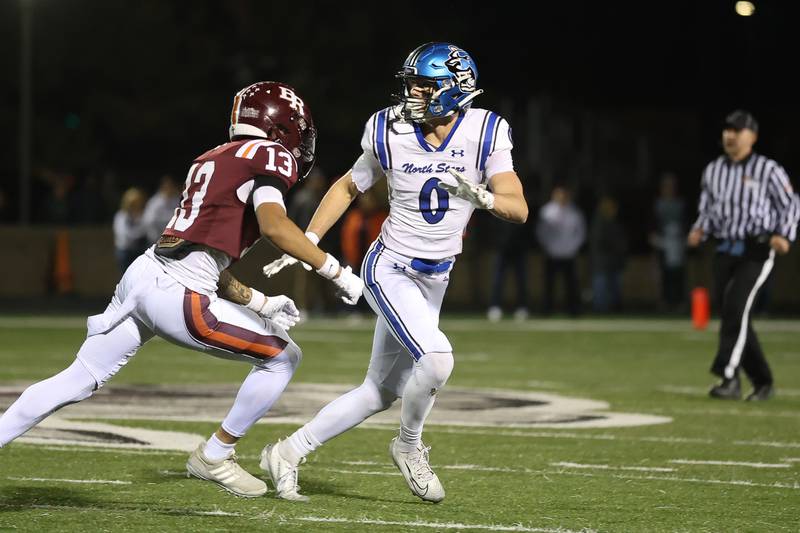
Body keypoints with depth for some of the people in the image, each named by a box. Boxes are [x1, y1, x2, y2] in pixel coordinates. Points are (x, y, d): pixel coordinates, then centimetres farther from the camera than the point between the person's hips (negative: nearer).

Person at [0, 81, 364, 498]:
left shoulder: (212, 160, 25)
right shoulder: (270, 156, 0)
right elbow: (274, 226, -19)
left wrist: (259, 303, 29)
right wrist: (337, 272, -13)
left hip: (142, 275, 8)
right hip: (177, 296, -8)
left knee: (79, 379, 14)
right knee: (283, 357, 6)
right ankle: (214, 457, 13)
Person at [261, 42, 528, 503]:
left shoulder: (484, 135, -11)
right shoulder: (392, 136, -11)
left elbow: (519, 209, -15)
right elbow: (348, 188, 7)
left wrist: (481, 195, -35)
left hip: (435, 280, 4)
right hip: (389, 270, -4)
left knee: (381, 392, 9)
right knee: (436, 357, -26)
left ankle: (289, 453, 23)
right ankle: (409, 447, 2)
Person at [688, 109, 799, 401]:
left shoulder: (768, 169, -4)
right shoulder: (713, 170, 11)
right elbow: (706, 209, 19)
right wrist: (699, 230, -1)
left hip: (757, 251, -6)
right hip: (724, 250, 6)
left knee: (735, 306, -21)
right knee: (728, 312, 5)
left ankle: (728, 377, -23)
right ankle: (762, 382, 17)